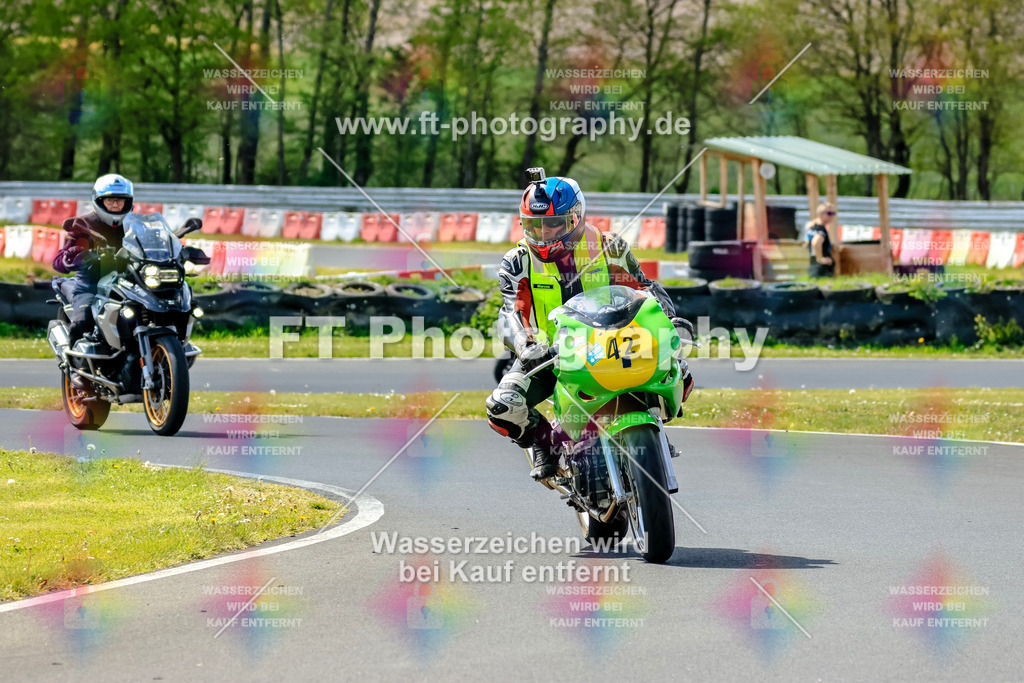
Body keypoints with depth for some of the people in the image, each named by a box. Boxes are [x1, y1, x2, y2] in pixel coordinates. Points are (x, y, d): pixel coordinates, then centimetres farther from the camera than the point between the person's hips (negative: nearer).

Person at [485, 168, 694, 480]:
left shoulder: (608, 249, 0)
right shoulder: (518, 261, -3)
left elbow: (645, 287, 5)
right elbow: (511, 311, -14)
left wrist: (670, 318, -14)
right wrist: (525, 346, -35)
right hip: (546, 354, 0)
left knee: (678, 379, -15)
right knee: (501, 408, -25)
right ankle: (543, 443, 8)